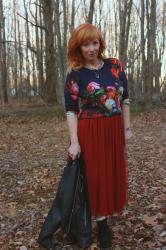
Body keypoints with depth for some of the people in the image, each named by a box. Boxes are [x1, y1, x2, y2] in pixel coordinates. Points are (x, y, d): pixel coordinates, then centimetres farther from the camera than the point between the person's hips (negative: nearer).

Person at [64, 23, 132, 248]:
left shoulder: (115, 65, 3)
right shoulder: (74, 75, -6)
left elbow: (125, 99, 8)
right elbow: (70, 110, -9)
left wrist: (127, 127, 5)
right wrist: (74, 142, -15)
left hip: (114, 131, 4)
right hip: (90, 132, -4)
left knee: (113, 173, 13)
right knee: (96, 175, 4)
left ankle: (106, 211, 36)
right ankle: (102, 222, 19)